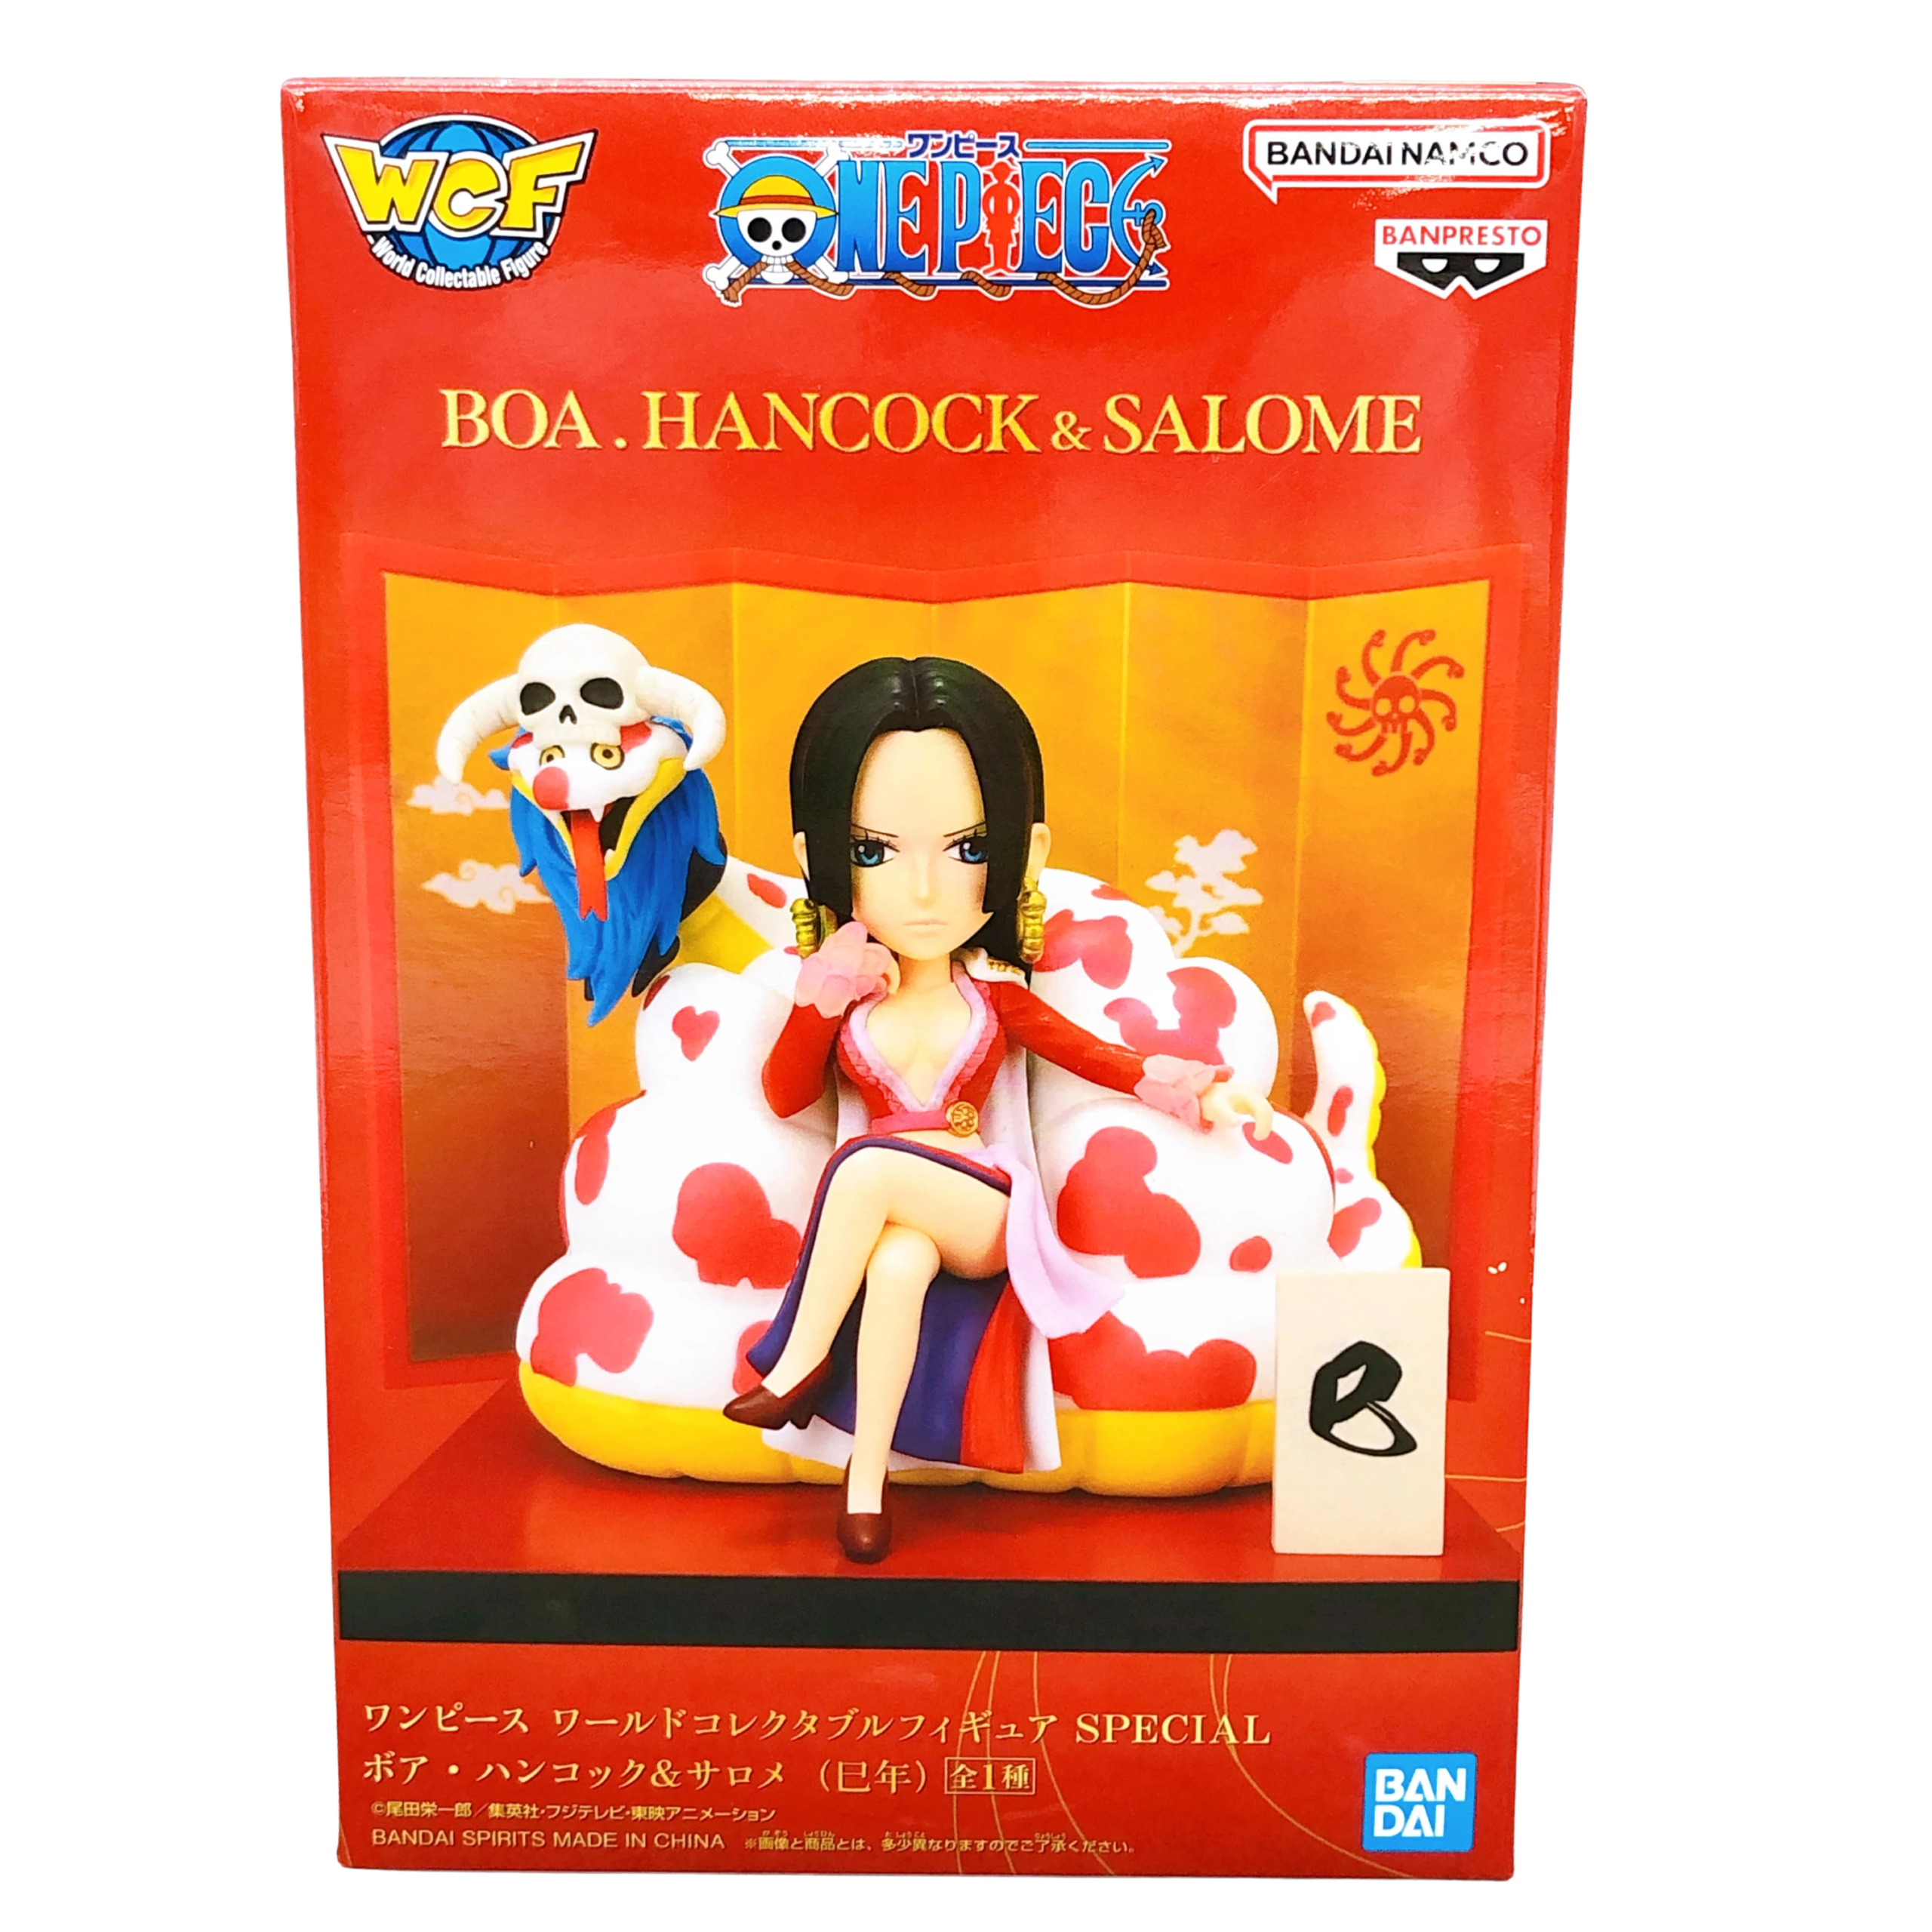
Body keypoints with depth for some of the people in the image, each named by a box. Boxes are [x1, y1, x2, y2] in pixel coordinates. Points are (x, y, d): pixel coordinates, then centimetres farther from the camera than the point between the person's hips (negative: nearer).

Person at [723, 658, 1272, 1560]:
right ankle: (867, 1477, -20)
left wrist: (1195, 1088, -6)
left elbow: (1095, 1056, 5)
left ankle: (799, 1365, -16)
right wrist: (818, 1000, -8)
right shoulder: (845, 1002, 2)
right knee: (900, 1266, -35)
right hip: (883, 1227, 1)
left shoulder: (995, 998, -1)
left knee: (869, 1162, -31)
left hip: (982, 1221, -1)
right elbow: (785, 1096, 3)